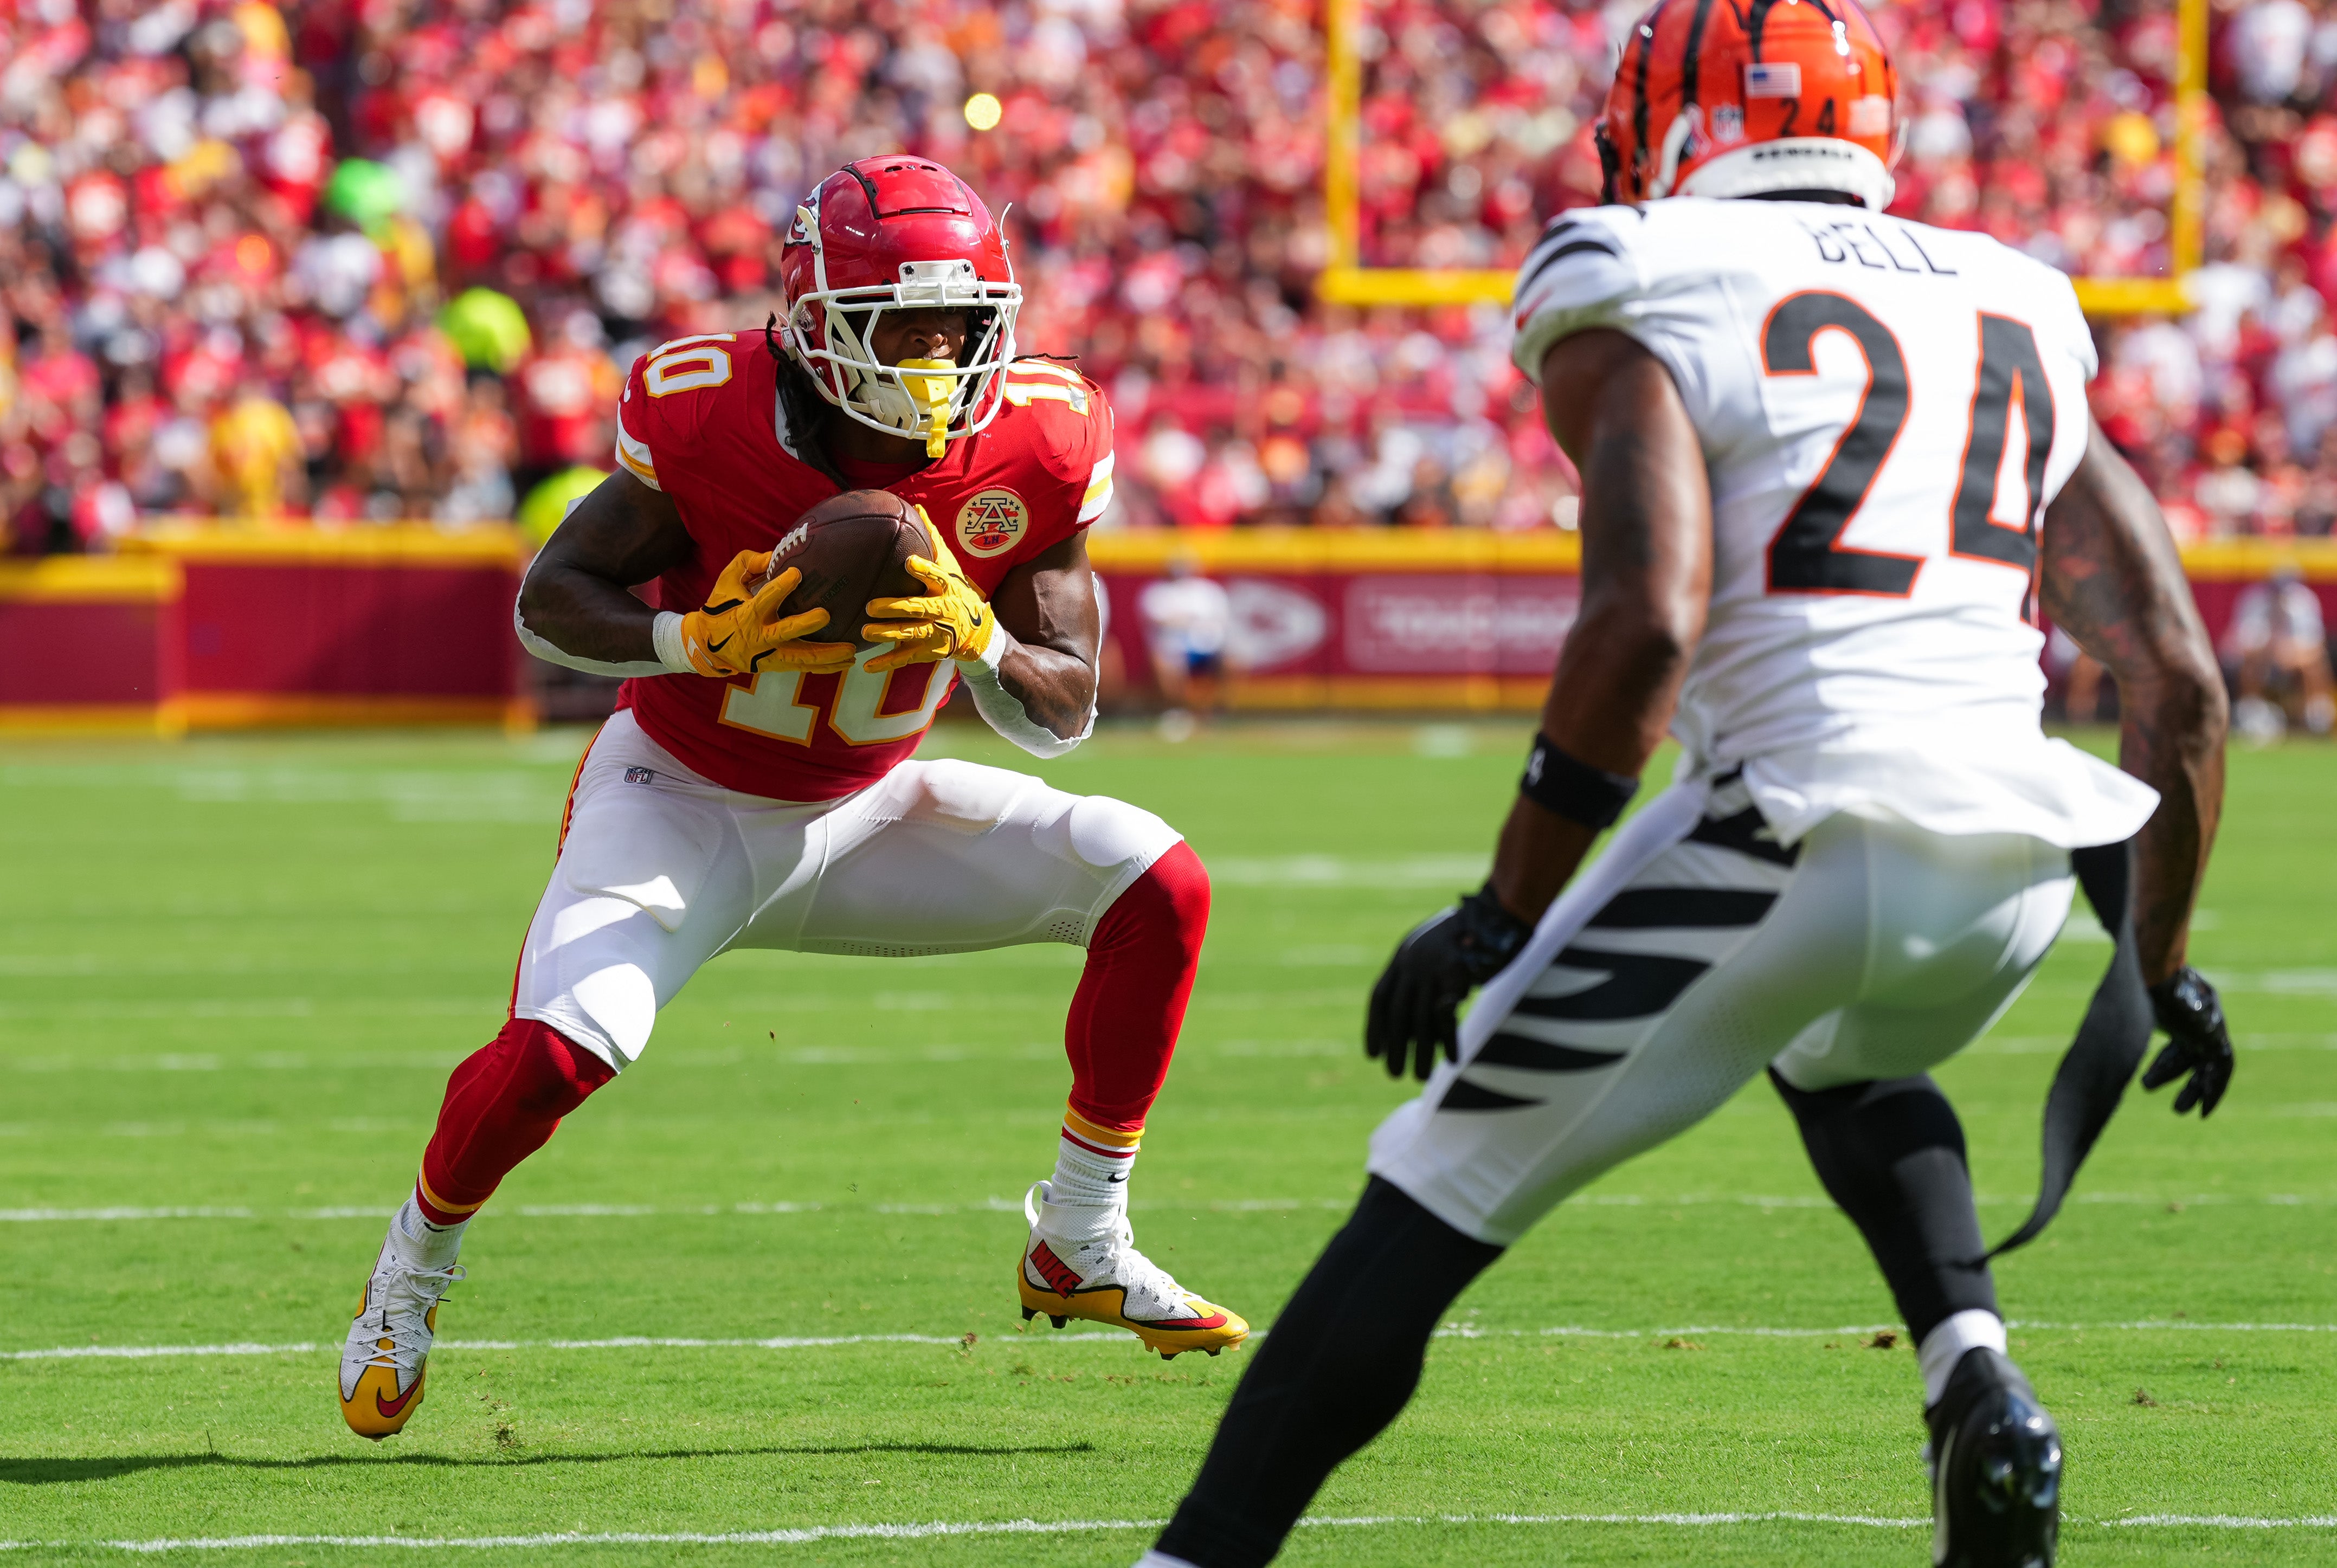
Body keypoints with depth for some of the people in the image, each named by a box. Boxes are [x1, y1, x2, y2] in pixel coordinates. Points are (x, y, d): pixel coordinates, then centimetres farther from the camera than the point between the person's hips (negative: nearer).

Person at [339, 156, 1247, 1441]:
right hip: (686, 803, -4)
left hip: (862, 813, 4)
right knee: (556, 1053, -27)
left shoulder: (1033, 448, -15)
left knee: (1154, 884, -13)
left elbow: (1063, 715, -8)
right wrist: (700, 640, -33)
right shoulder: (714, 419, -24)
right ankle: (417, 1259, 7)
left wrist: (979, 642, -31)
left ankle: (1081, 1248, 0)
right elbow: (548, 601, -14)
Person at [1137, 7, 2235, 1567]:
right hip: (2014, 862, 5)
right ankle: (1976, 1380, 12)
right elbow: (2178, 679, 17)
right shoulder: (2018, 323, 22)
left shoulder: (1645, 306, 4)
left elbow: (1645, 623, -12)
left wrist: (1504, 913, -6)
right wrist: (2159, 959, 29)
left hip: (1794, 822, -5)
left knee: (1439, 1198, 4)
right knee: (1847, 1064, 37)